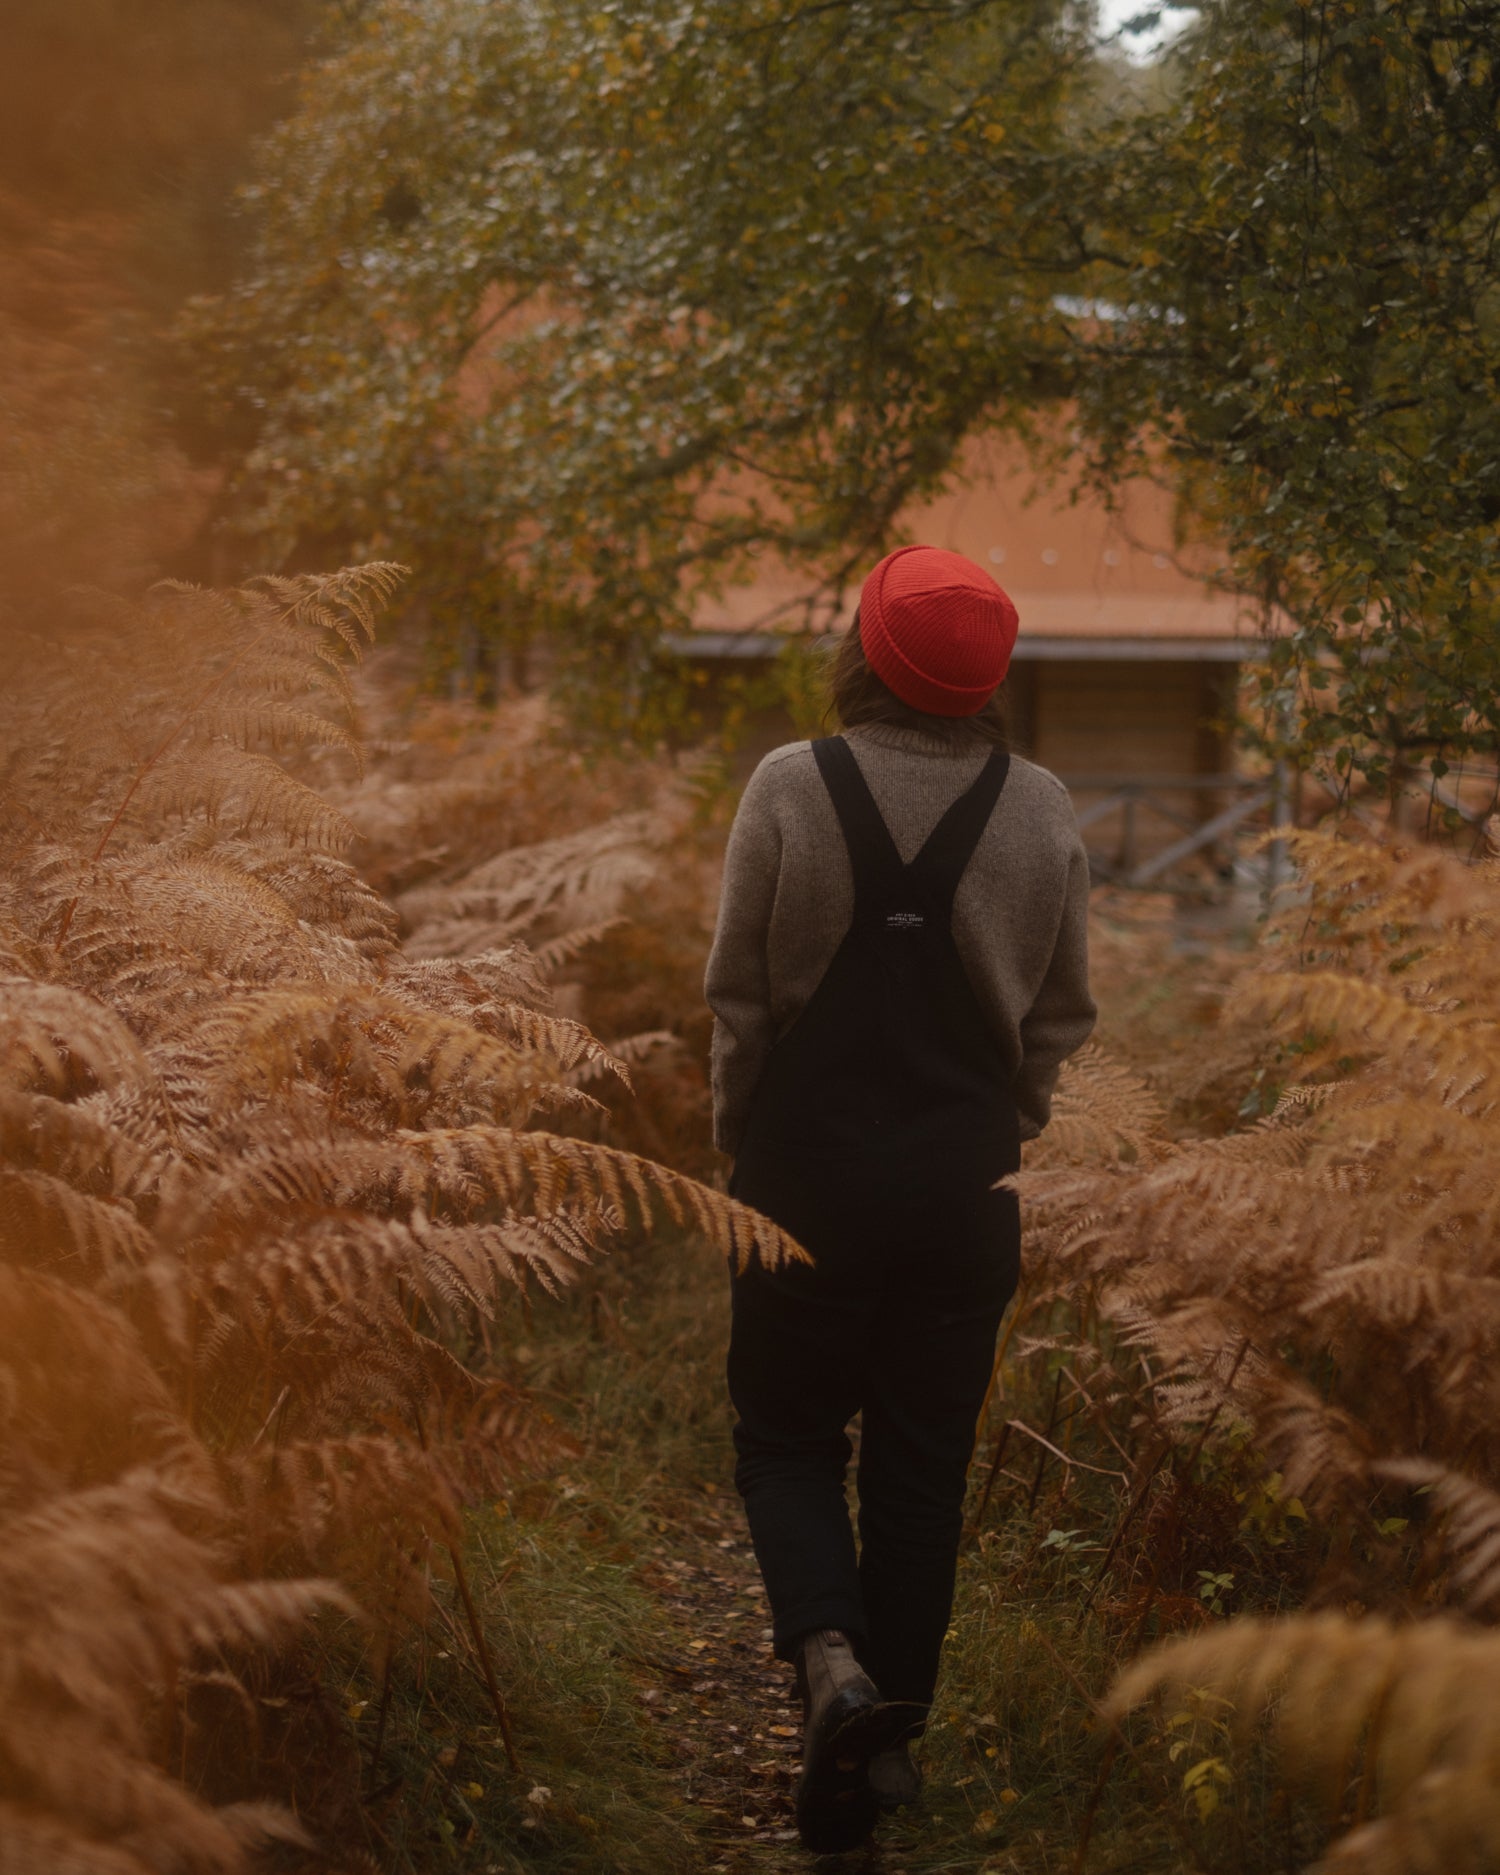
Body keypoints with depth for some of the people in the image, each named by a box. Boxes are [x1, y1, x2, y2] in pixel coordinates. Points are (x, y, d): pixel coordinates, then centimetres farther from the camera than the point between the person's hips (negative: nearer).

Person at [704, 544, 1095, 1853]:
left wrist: (738, 1144, 8)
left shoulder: (793, 789, -11)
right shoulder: (1042, 813, -3)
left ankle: (831, 1656, -12)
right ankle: (888, 1737, 18)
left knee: (787, 1437, 12)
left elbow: (738, 994, -5)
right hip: (964, 1180, 2)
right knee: (925, 1462, 12)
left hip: (808, 1167, -2)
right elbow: (1062, 1017, 5)